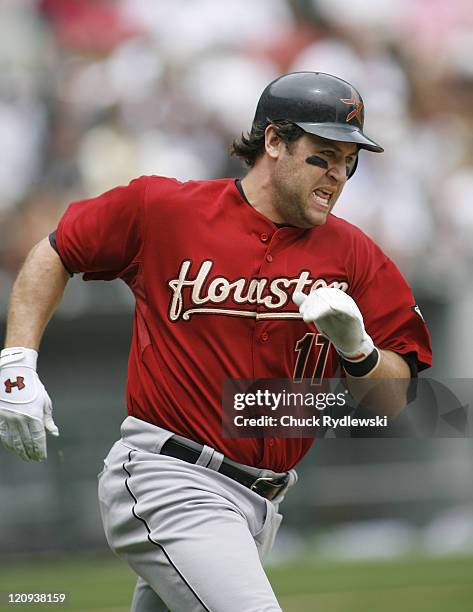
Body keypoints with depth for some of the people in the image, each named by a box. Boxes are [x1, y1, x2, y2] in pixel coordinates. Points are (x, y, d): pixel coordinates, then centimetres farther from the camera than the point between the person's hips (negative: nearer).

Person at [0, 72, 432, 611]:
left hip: (261, 503, 6)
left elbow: (394, 397, 5)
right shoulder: (163, 208, -4)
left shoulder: (354, 255, 5)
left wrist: (355, 348, -16)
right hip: (167, 485, -6)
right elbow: (54, 253, 9)